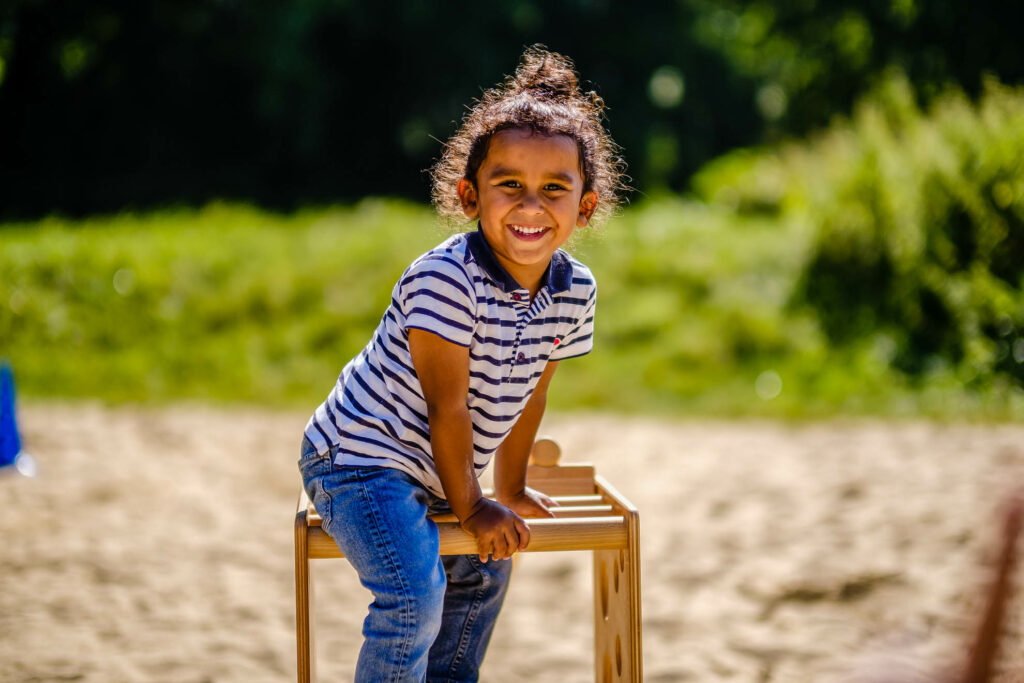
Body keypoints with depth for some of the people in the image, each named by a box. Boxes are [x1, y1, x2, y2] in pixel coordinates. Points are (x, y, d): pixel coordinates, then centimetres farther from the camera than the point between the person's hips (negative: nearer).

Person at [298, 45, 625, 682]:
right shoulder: (444, 279, -29)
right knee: (415, 597, -26)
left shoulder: (575, 291, -6)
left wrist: (511, 490, 18)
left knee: (482, 575, 28)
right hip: (359, 458, -9)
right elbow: (447, 406, -22)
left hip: (434, 474, 9)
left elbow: (530, 392, 9)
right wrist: (471, 507, -14)